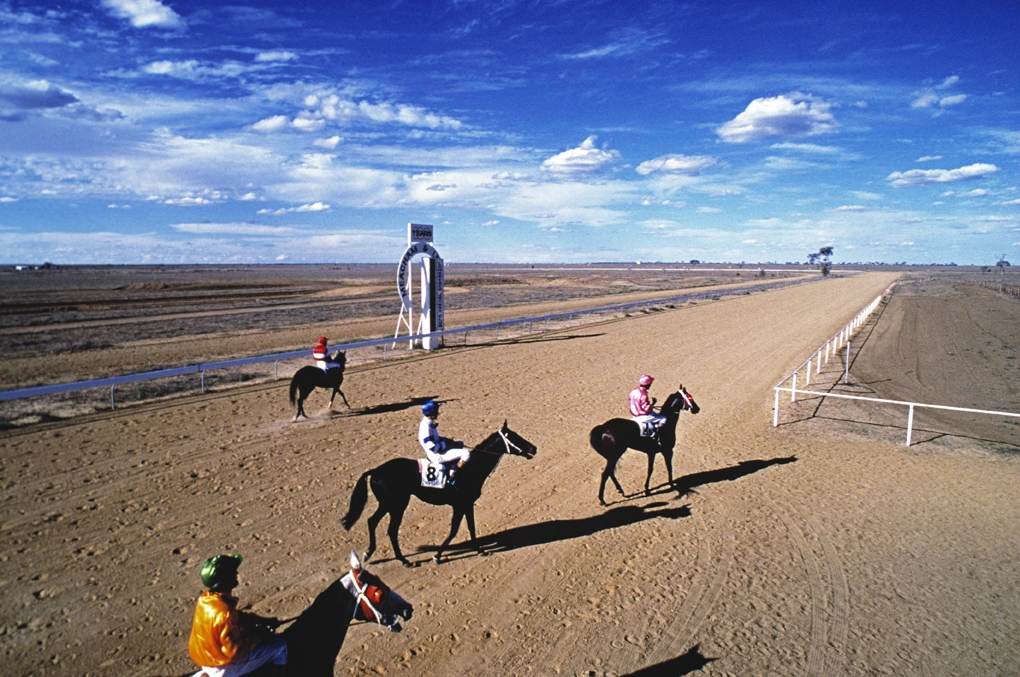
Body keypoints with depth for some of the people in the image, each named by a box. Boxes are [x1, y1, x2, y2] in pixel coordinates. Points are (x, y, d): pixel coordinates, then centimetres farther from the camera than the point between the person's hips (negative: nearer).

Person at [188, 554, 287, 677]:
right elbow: (235, 651, -26)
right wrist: (259, 637, -12)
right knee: (279, 645, -3)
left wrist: (263, 621, 3)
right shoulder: (224, 612, -34)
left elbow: (237, 616, 8)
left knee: (266, 631, 19)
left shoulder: (206, 597, -8)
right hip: (223, 663, -8)